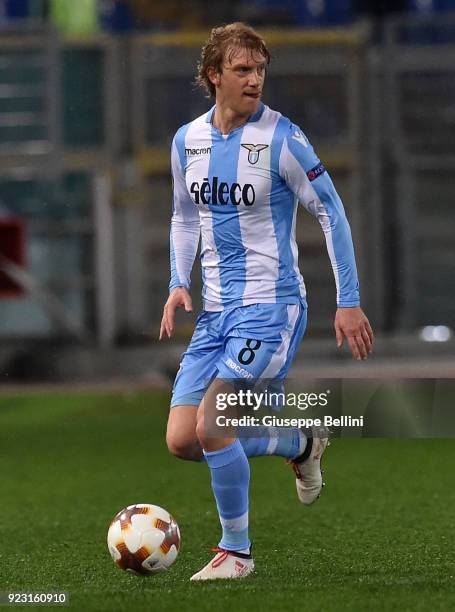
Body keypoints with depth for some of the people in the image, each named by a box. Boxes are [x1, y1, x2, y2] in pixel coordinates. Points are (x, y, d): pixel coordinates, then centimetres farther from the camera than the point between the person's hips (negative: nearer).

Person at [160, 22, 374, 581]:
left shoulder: (282, 139, -11)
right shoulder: (187, 141, 6)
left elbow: (331, 214, -7)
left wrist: (349, 302, -10)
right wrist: (179, 284, 6)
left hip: (270, 307, -7)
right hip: (214, 311, 7)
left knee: (211, 425, -19)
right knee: (181, 440, 0)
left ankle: (236, 551, 0)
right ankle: (299, 445, 24)